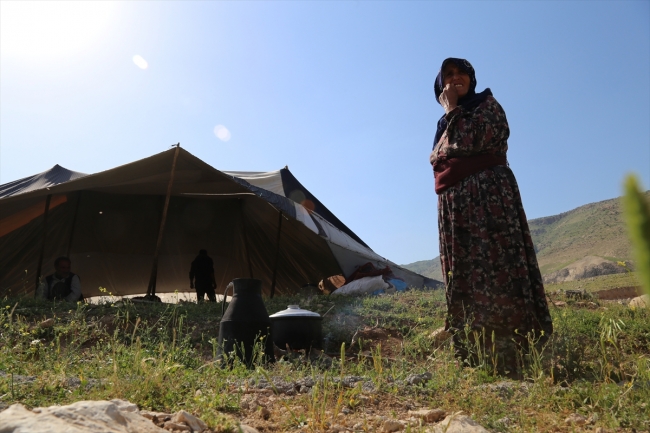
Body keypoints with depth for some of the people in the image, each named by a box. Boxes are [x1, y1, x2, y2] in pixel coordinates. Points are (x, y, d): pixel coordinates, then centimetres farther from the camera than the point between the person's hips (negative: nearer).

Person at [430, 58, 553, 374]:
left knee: (494, 267, -14)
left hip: (488, 196, -6)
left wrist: (451, 109, -1)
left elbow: (470, 143, -12)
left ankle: (507, 360, -13)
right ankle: (470, 357, 6)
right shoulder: (446, 124, 26)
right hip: (453, 205, 7)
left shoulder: (488, 106, 7)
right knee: (463, 275, 2)